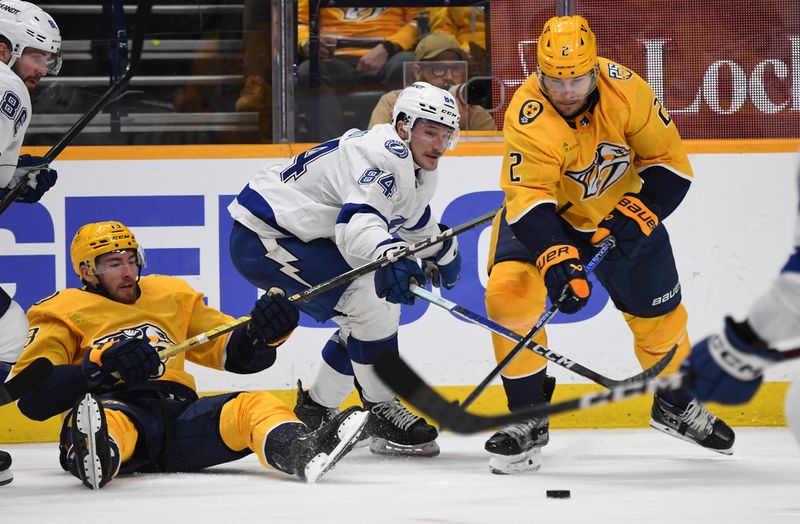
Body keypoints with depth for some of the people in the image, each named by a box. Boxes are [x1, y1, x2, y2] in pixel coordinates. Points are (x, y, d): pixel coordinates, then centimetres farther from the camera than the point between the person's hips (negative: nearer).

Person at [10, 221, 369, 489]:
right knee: (104, 419, -42)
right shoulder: (62, 311, 14)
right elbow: (31, 395, -1)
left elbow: (236, 355, 26)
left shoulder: (172, 295, 28)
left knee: (254, 405, -24)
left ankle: (303, 453, -59)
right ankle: (94, 456, -80)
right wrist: (101, 369, -15)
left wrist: (262, 333, 1)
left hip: (178, 411, 4)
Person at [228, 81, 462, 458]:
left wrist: (445, 252, 48)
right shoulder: (381, 155, -24)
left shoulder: (416, 170, 9)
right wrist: (389, 257, -62)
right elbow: (358, 222, -43)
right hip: (262, 239, -11)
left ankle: (315, 411, 30)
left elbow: (414, 220, 33)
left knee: (372, 314, 17)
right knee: (369, 296, -22)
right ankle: (383, 415, -12)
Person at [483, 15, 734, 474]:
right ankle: (528, 420, -8)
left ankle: (676, 405, 40)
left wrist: (638, 214, -28)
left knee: (658, 311, 10)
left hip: (618, 210, 2)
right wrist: (556, 261, -49)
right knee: (509, 294, -24)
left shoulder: (626, 90, -25)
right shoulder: (528, 117, -31)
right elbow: (529, 201, -36)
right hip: (544, 212, -2)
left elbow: (670, 162, -15)